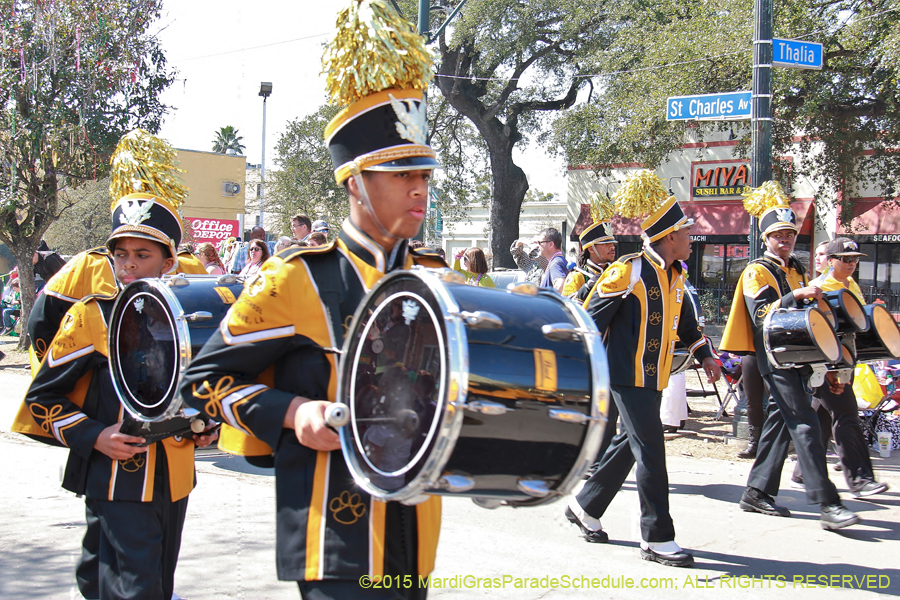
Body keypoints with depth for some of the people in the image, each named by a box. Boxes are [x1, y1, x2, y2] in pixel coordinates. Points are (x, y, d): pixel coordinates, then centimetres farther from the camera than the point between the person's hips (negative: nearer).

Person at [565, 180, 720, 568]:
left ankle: (585, 507, 32)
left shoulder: (674, 276, 11)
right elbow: (592, 318, -11)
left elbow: (685, 321, 25)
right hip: (628, 375, -9)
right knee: (651, 450, -10)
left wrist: (704, 355, 12)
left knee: (629, 445, 16)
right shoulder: (628, 272, -14)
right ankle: (657, 539, -5)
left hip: (654, 377, 9)